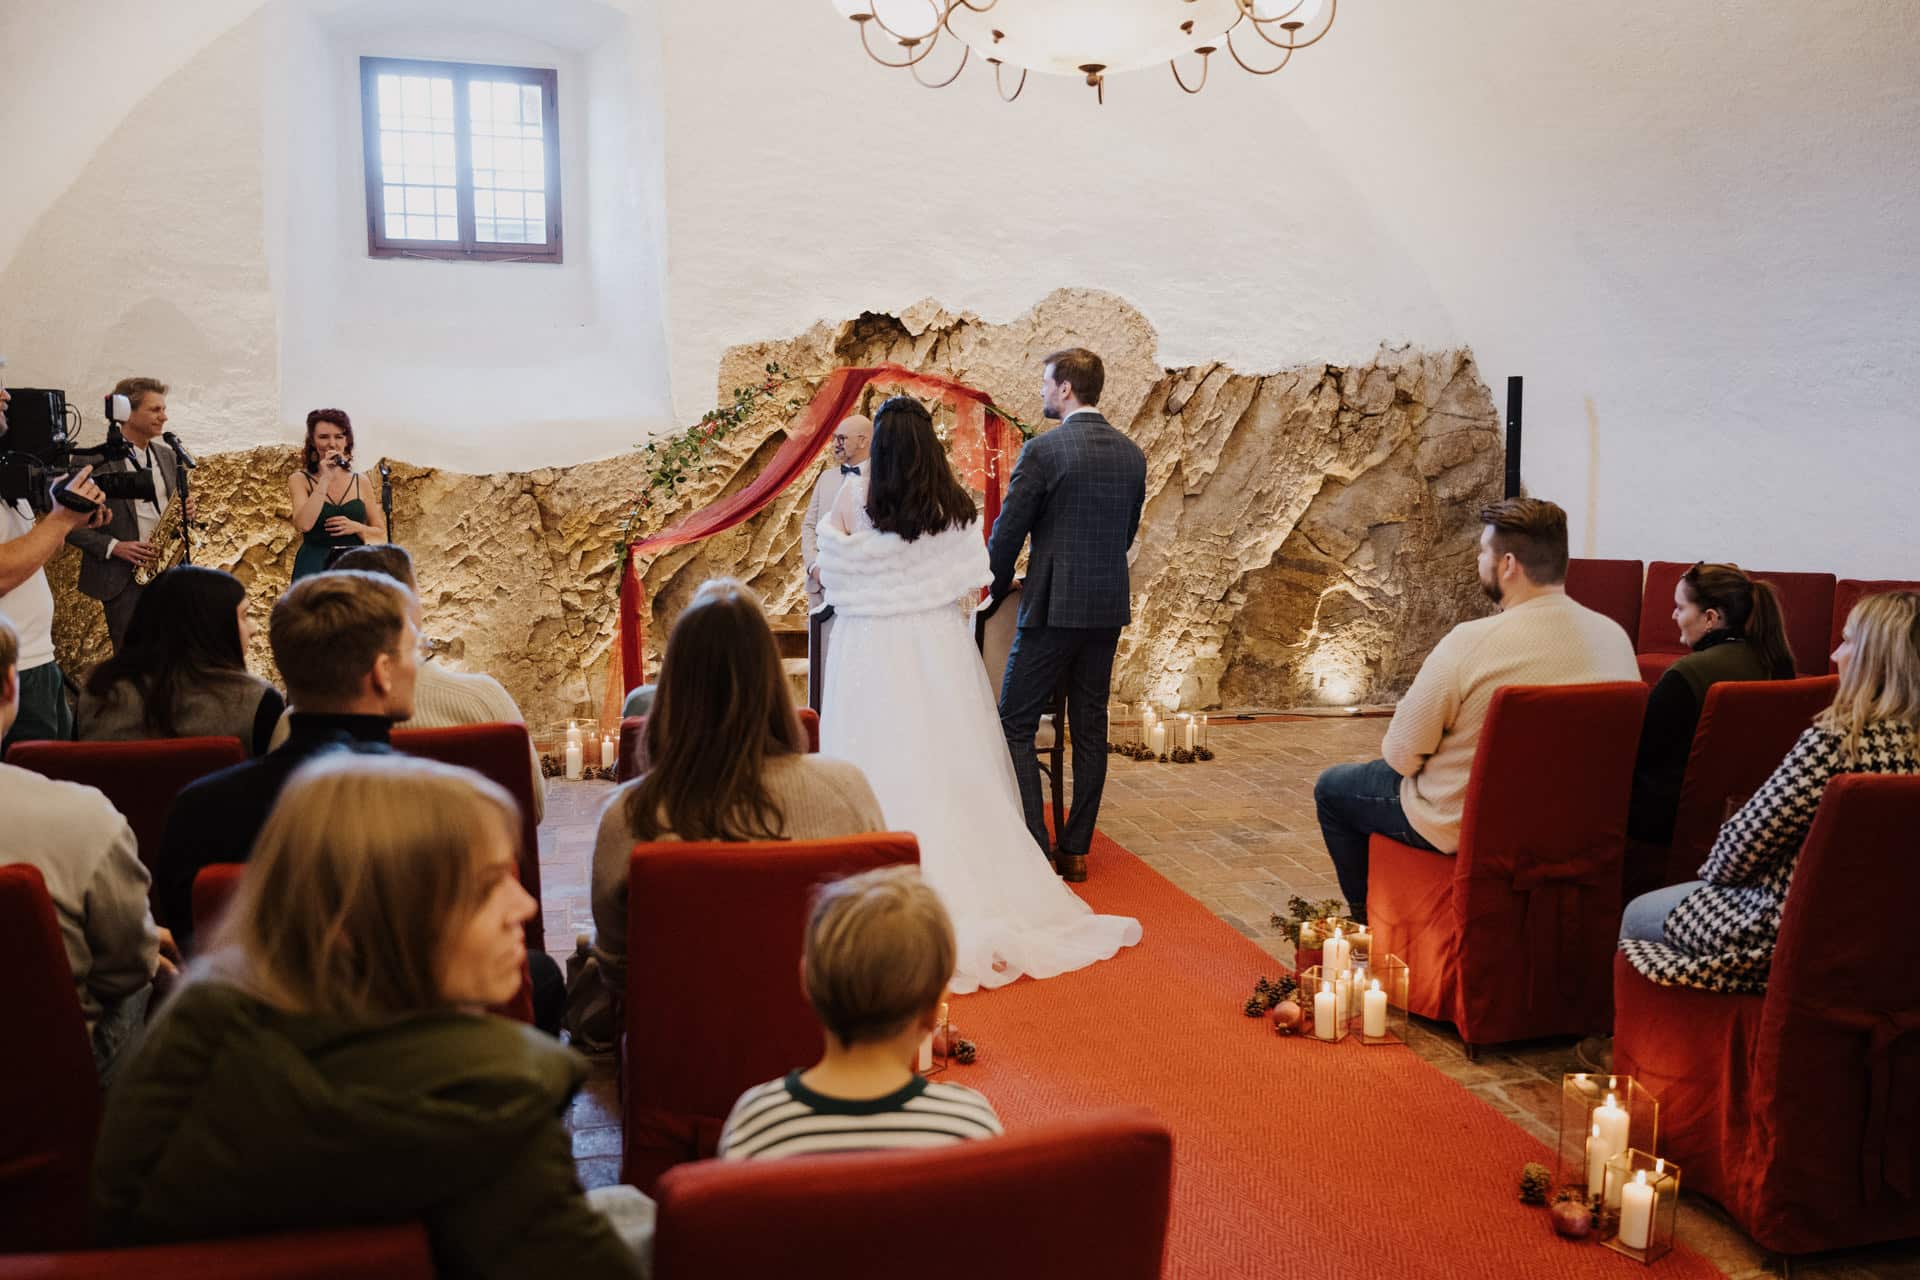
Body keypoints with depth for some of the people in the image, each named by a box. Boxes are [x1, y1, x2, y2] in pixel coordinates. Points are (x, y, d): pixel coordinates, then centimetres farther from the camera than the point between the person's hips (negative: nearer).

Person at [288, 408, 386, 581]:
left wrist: (356, 527, -9)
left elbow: (381, 534, 11)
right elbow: (303, 524, -13)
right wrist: (325, 479, -12)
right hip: (314, 567, -2)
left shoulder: (361, 483, 10)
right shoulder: (300, 480, 5)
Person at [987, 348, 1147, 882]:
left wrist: (998, 592, 7)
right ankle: (1076, 849, 17)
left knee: (1015, 724, 3)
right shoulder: (1132, 454, 7)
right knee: (1090, 728, 11)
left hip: (1053, 606, -6)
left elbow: (1007, 533, -9)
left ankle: (1035, 849, -2)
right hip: (1109, 607, 6)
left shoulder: (1042, 450, -12)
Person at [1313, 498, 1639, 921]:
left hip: (1462, 827, -7)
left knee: (1332, 787, 19)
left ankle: (1368, 920, 31)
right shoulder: (1616, 637, -10)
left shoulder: (1469, 643, -28)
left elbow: (1401, 755, -19)